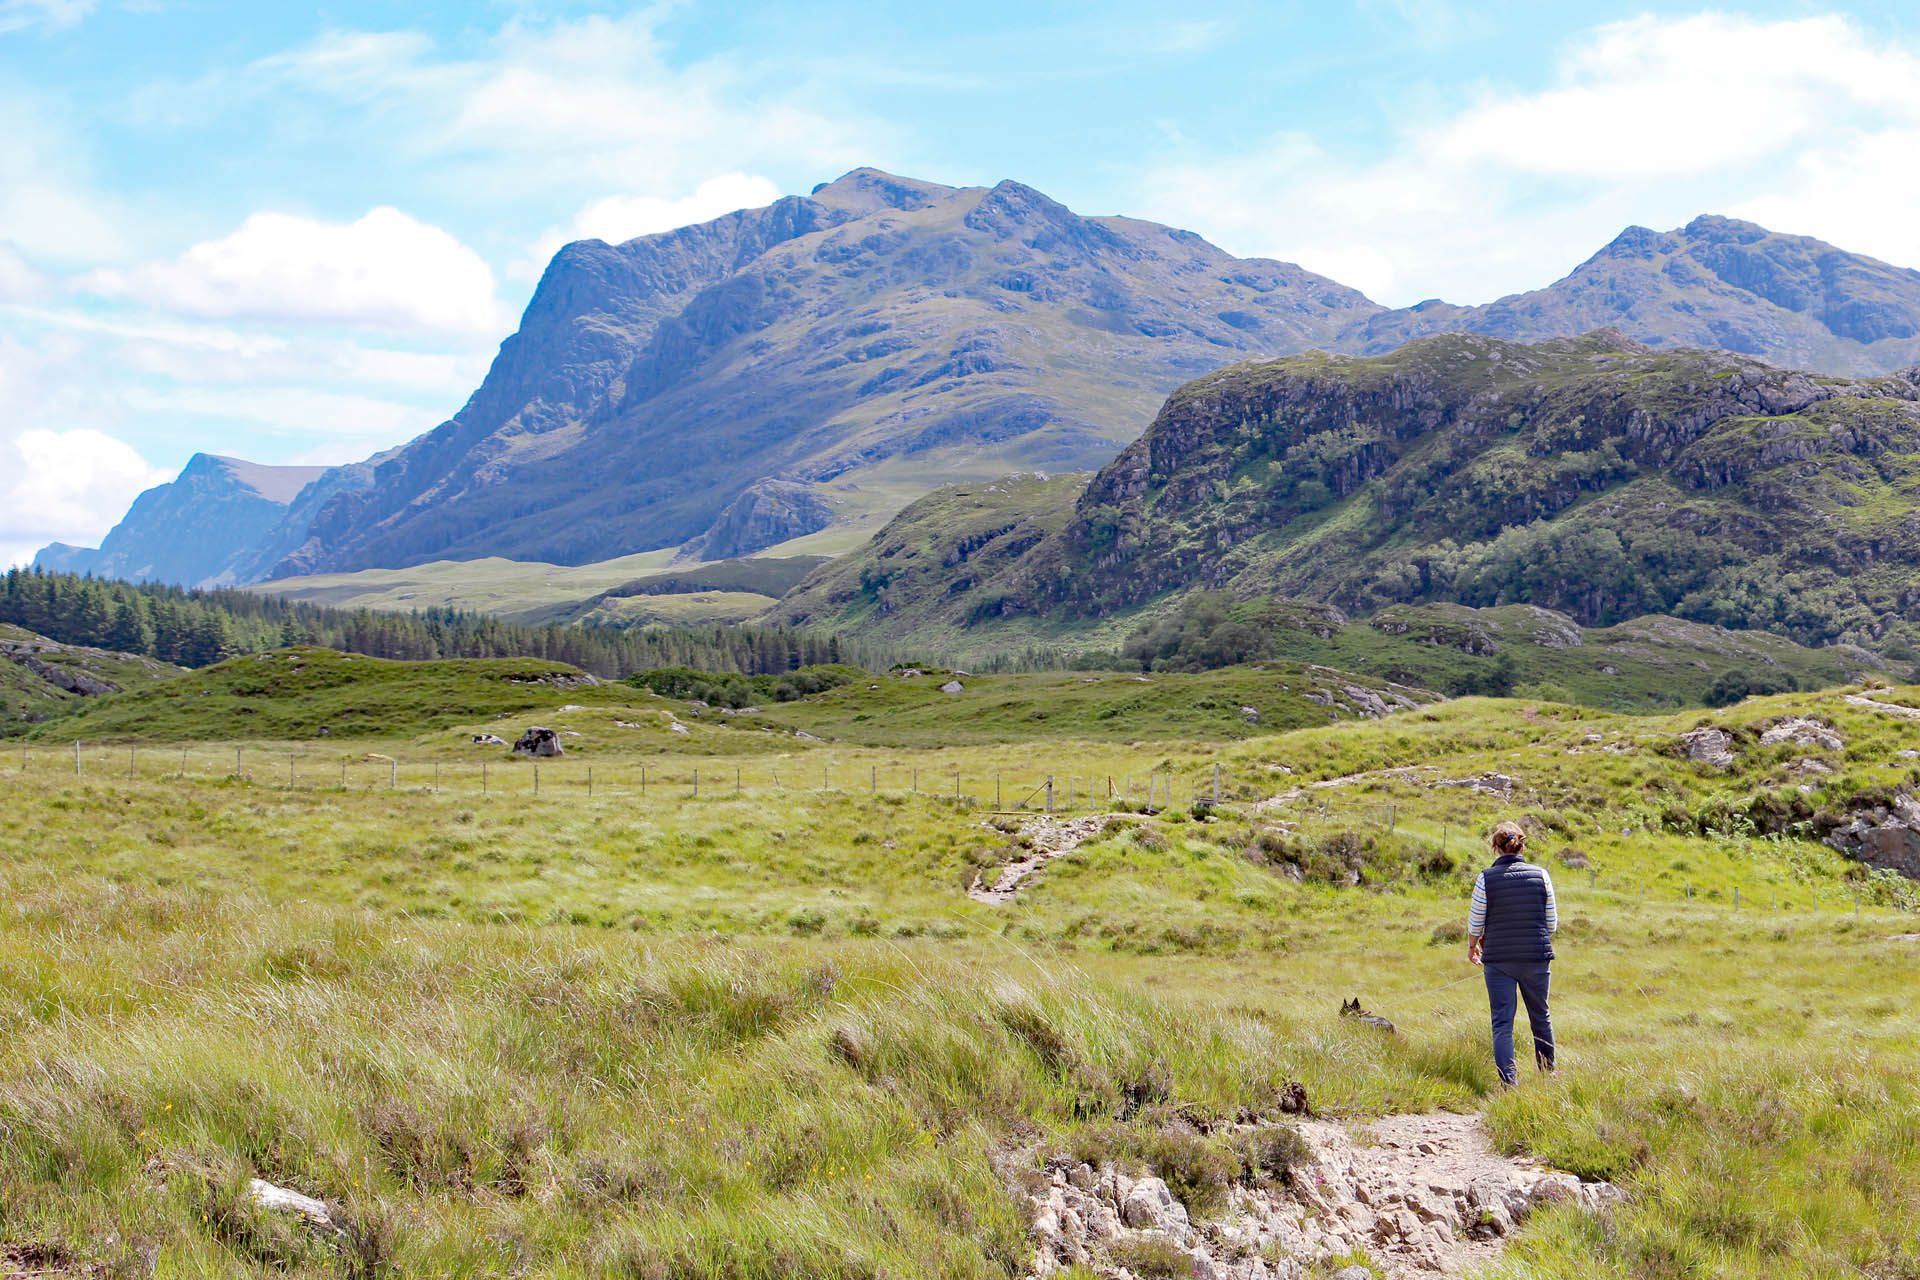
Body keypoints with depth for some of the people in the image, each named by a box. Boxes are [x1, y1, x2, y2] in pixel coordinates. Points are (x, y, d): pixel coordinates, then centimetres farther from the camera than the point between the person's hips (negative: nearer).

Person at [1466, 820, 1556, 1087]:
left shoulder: (1486, 879, -10)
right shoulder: (1540, 875, -4)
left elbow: (1475, 922, -2)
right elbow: (1552, 921, 3)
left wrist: (1472, 946, 18)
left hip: (1498, 958, -2)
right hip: (1537, 957, 2)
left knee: (1502, 1023, 2)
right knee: (1540, 1015, 20)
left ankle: (1508, 1082, -6)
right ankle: (1547, 1071, 34)